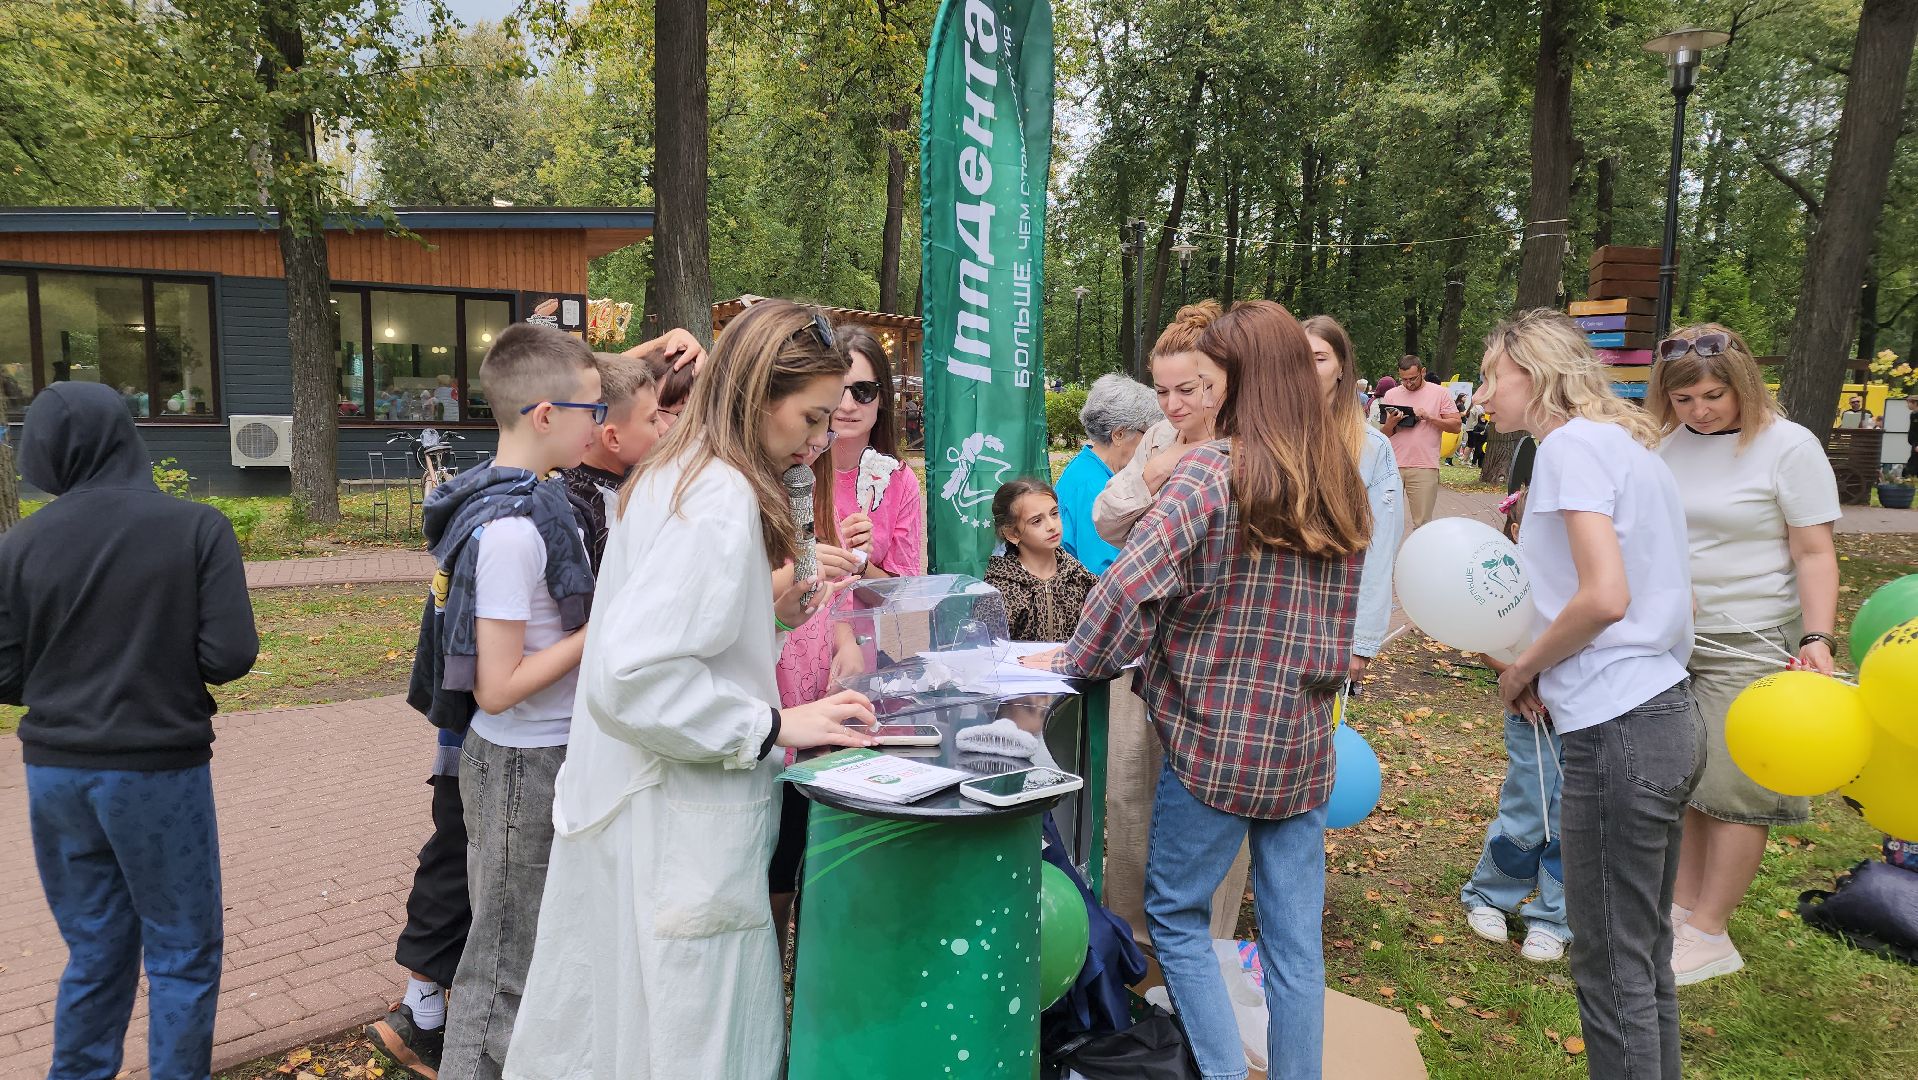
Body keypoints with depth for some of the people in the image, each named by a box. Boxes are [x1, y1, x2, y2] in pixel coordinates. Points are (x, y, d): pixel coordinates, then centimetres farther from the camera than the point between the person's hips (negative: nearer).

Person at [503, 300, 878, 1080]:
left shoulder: (672, 476, 10)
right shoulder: (722, 498, -20)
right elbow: (634, 675, -27)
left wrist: (770, 615, 9)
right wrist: (776, 725, -20)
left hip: (632, 805, 10)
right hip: (679, 830, -10)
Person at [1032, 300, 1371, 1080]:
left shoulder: (1213, 471, -15)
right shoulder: (1341, 481, 6)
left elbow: (1131, 583, -23)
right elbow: (1337, 618, 13)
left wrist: (1076, 661, -9)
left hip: (1215, 736, -6)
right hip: (1305, 740, 6)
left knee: (1175, 913, 13)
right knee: (1294, 934, 14)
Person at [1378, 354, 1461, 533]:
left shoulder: (1439, 393, 4)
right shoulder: (1391, 394, 10)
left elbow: (1456, 425, 0)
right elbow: (1384, 434, 11)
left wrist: (1429, 417, -12)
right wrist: (1390, 423, -11)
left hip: (1424, 467, -2)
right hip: (1392, 466, 2)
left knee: (1421, 524, -1)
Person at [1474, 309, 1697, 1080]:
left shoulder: (1573, 445, -11)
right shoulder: (1629, 446, 16)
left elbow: (1605, 596, -22)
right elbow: (1673, 600, 19)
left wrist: (1524, 667, -6)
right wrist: (1555, 671, 12)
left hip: (1616, 732, -10)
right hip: (1667, 717, 10)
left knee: (1613, 973, 1)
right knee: (1646, 959, 19)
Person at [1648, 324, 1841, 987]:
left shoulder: (1789, 447, -8)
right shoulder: (1665, 445, 5)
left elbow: (1814, 554, -10)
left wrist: (1818, 640, -20)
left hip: (1748, 644, -5)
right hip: (1666, 638, 5)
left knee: (1733, 789, 2)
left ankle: (1709, 934, 13)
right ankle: (1682, 906, 25)